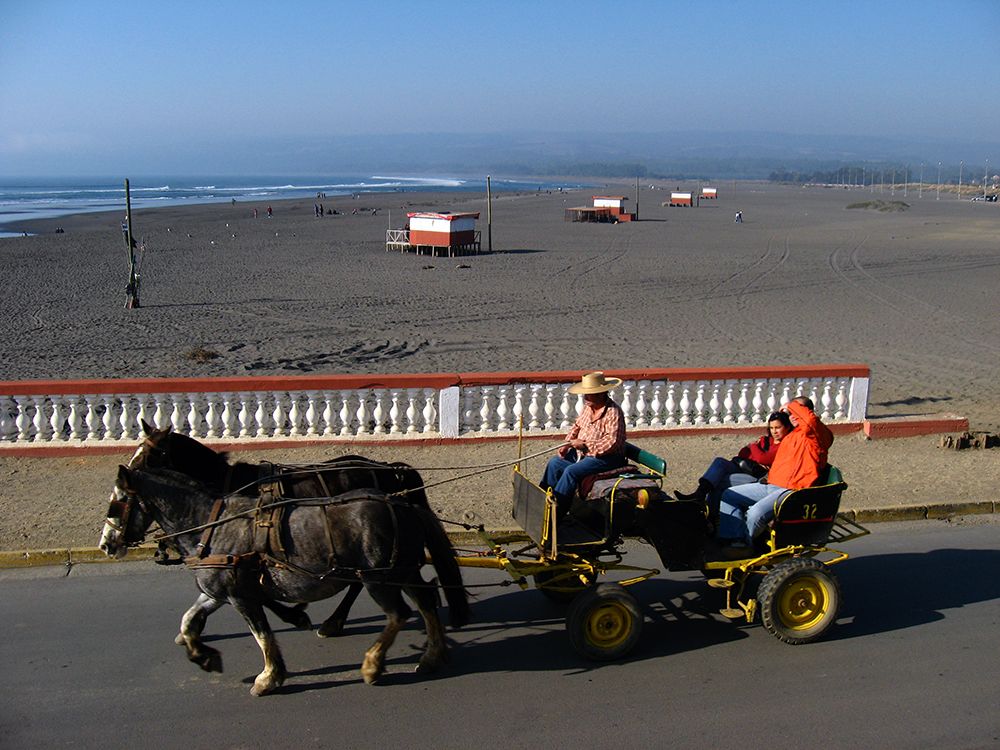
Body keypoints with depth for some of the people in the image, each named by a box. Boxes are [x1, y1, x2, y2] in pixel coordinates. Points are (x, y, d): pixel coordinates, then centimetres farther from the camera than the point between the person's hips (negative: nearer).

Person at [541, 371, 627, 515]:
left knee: (571, 471, -25)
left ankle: (557, 509, -18)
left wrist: (585, 445, -25)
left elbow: (612, 442, -28)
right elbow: (577, 426, 18)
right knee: (554, 463, 3)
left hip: (606, 457, -9)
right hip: (582, 452, 9)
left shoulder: (613, 412, -21)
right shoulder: (588, 407, 5)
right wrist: (567, 444, 1)